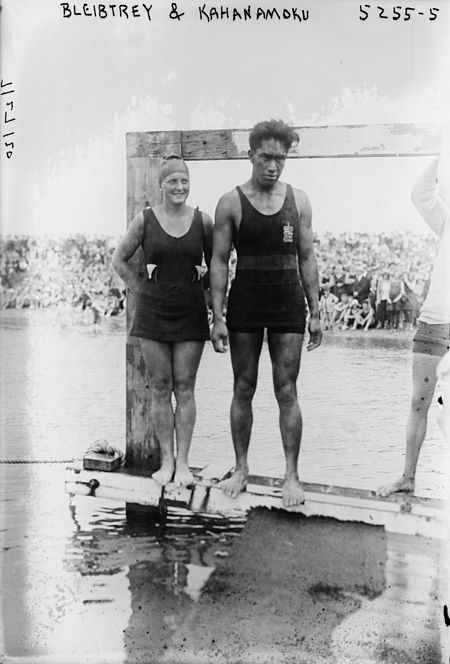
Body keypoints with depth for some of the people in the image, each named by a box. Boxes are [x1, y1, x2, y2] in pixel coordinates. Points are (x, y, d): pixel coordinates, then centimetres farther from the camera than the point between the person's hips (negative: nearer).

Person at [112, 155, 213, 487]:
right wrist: (142, 290, 3)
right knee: (160, 387, 3)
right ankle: (166, 460, 12)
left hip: (191, 311, 0)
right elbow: (120, 260, 8)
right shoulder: (145, 219, -1)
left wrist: (212, 301, 5)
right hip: (153, 311, 0)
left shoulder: (203, 221, 0)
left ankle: (183, 462, 8)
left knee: (185, 387, 1)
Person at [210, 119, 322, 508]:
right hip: (244, 307, 0)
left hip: (288, 306, 1)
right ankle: (241, 469, 21)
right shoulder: (231, 203, 0)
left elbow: (307, 258, 7)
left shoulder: (298, 201, 5)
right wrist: (218, 317, -6)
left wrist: (315, 313, 4)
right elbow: (219, 261, -1)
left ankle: (292, 475, 9)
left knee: (286, 391, 1)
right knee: (243, 389, 8)